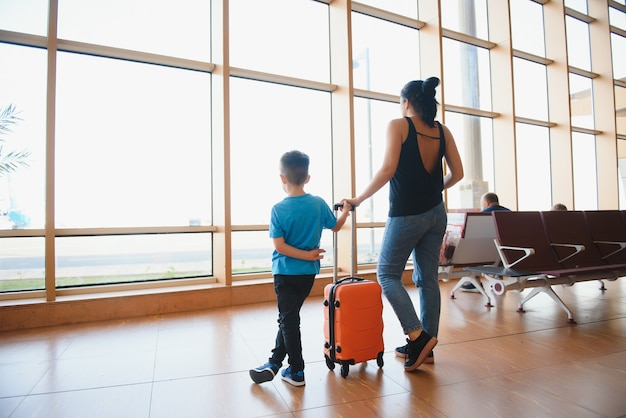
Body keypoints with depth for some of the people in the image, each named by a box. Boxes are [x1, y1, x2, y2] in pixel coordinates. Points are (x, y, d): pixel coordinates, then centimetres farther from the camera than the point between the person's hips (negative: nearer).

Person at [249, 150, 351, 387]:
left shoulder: (278, 209, -12)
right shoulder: (319, 203, -4)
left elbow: (279, 245, -16)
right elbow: (335, 226, 13)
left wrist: (306, 255, -11)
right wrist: (345, 212, 30)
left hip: (285, 272, -4)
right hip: (308, 272, 4)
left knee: (288, 319, 6)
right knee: (289, 317, 17)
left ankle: (297, 372, 12)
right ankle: (275, 363, 25)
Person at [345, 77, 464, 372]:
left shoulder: (398, 125, -8)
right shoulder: (443, 131, 8)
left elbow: (388, 169, -19)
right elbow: (457, 174, 6)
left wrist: (359, 198, -10)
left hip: (406, 215, -6)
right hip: (436, 214, 6)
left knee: (387, 274, 8)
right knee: (428, 278, 11)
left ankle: (417, 335, -2)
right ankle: (425, 344, 21)